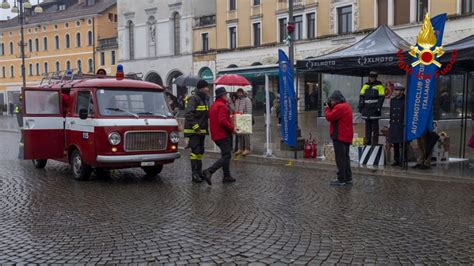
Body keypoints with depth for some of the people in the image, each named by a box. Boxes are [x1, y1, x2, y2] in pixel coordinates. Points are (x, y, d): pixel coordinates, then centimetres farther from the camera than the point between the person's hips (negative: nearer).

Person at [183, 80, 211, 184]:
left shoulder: (205, 99, 16)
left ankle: (199, 172, 20)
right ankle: (195, 174, -5)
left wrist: (206, 128, 16)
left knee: (200, 152, 12)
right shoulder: (194, 99, -13)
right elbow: (188, 114, -21)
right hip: (193, 131, -9)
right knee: (195, 151, -9)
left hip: (201, 131, 9)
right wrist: (195, 126, -24)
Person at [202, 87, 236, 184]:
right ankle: (209, 171, -17)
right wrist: (232, 128, -15)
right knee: (226, 156, -8)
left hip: (217, 135, 10)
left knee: (226, 155, 16)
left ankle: (227, 176, 19)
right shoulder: (222, 106, -15)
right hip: (223, 135, -10)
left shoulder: (214, 105, 17)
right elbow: (223, 121, -27)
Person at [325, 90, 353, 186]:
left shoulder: (339, 107, -17)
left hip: (340, 137, -10)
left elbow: (329, 117, -19)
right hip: (346, 136, 10)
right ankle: (348, 178, 21)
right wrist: (331, 107, 5)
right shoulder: (346, 106, 16)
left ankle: (341, 179, -4)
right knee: (345, 157, 16)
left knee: (340, 158, -6)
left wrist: (328, 108, -3)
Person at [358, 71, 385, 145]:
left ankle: (375, 142, 1)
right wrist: (360, 106, 6)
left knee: (375, 127, -2)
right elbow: (361, 97, 15)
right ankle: (367, 142, 15)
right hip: (366, 109, 5)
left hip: (374, 110, -5)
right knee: (367, 127, 9)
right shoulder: (365, 86, 15)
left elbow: (381, 97, -4)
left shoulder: (379, 86, 1)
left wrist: (378, 107, -13)